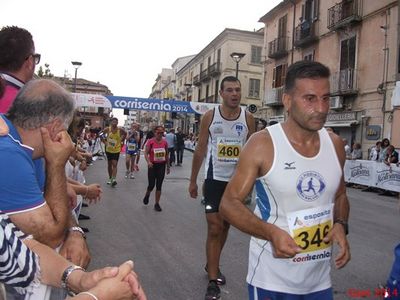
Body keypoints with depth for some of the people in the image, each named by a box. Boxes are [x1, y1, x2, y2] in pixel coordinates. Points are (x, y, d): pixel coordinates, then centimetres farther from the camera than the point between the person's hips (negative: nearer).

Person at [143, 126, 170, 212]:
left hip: (161, 165, 3)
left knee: (159, 186, 3)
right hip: (152, 165, -2)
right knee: (151, 185, 0)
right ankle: (147, 195, 34)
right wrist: (148, 162, -29)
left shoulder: (165, 142, 2)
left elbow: (166, 155, 11)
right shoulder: (150, 142, -8)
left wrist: (168, 166, 13)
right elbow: (146, 153, -11)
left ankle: (157, 204, 13)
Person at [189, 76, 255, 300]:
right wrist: (193, 180, 2)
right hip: (215, 178, -2)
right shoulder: (210, 117, -4)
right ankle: (213, 281, 3)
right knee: (214, 229, -6)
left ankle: (212, 265, 38)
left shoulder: (248, 119, -1)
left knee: (226, 226, 16)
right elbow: (200, 150, 1)